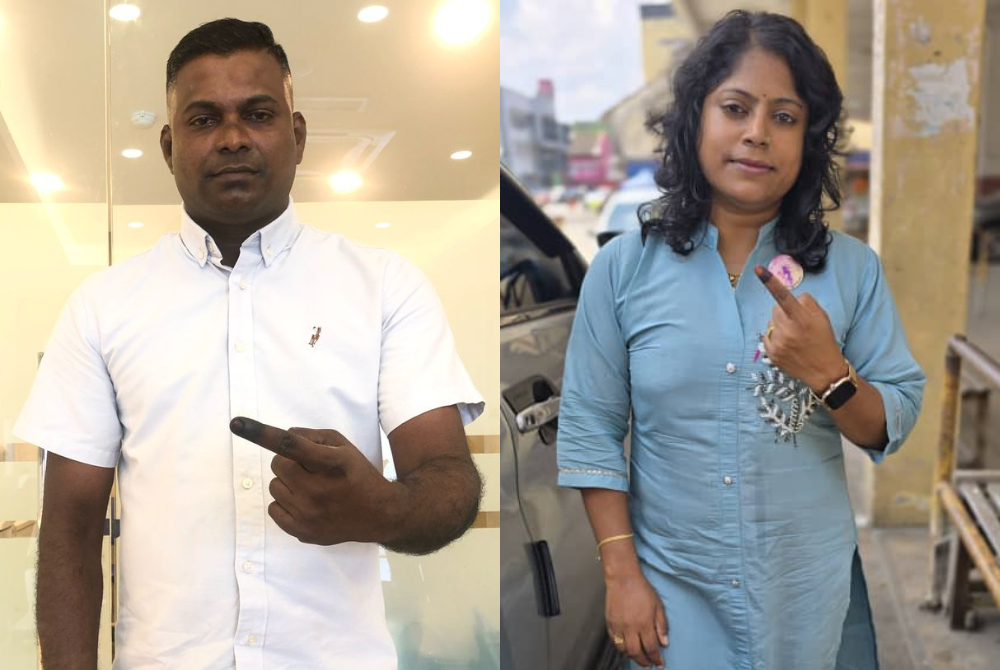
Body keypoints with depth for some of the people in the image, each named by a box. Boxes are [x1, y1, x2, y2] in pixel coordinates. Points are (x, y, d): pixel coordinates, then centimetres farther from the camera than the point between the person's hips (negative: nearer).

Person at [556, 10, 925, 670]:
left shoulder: (853, 269, -3)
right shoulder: (623, 268, -6)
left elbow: (895, 428, -2)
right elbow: (590, 429, -3)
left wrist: (829, 373, -21)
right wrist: (621, 573, -6)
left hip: (813, 591, 1)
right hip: (674, 589, -1)